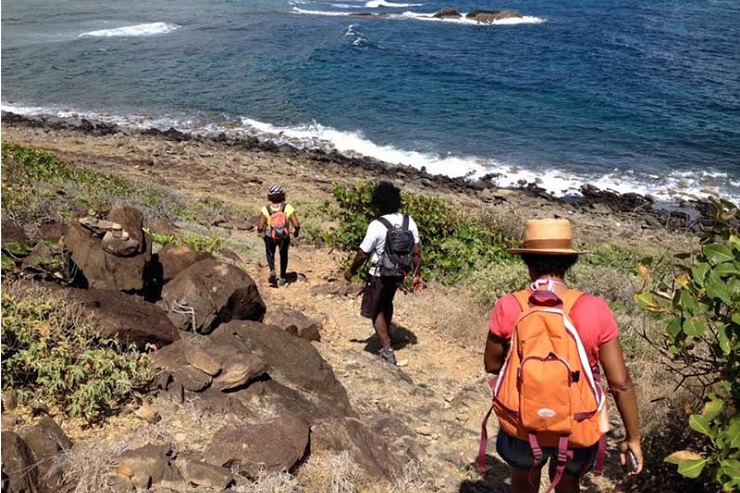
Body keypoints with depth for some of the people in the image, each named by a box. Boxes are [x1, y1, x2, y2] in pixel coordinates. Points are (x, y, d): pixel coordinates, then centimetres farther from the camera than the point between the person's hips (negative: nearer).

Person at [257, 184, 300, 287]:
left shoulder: (266, 209, -19)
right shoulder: (288, 208, -20)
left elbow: (260, 227, -19)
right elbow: (296, 225, -23)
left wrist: (259, 230, 5)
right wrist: (296, 231, 0)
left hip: (270, 236, 0)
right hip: (284, 237, 0)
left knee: (270, 253, 28)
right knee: (283, 254, 28)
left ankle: (272, 271, 3)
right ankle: (282, 278, 35)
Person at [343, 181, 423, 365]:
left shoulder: (376, 225, -23)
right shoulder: (408, 221, -6)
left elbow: (363, 254, -15)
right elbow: (416, 251, -1)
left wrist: (351, 271, 1)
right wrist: (417, 275, 8)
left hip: (379, 275, -6)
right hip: (398, 273, 6)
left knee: (376, 311, 10)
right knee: (387, 304, 29)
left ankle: (387, 350, 2)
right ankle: (386, 338, 45)